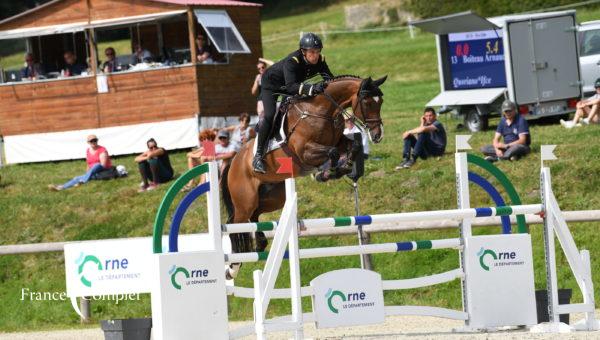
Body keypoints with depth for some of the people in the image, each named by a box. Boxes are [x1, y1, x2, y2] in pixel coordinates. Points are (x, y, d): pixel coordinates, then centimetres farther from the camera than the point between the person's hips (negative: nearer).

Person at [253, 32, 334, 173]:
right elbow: (291, 86, -51)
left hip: (287, 87, 7)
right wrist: (311, 89, -65)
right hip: (271, 84, -7)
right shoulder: (292, 61, -40)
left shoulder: (319, 61, -21)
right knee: (270, 115, -23)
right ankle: (258, 155, -21)